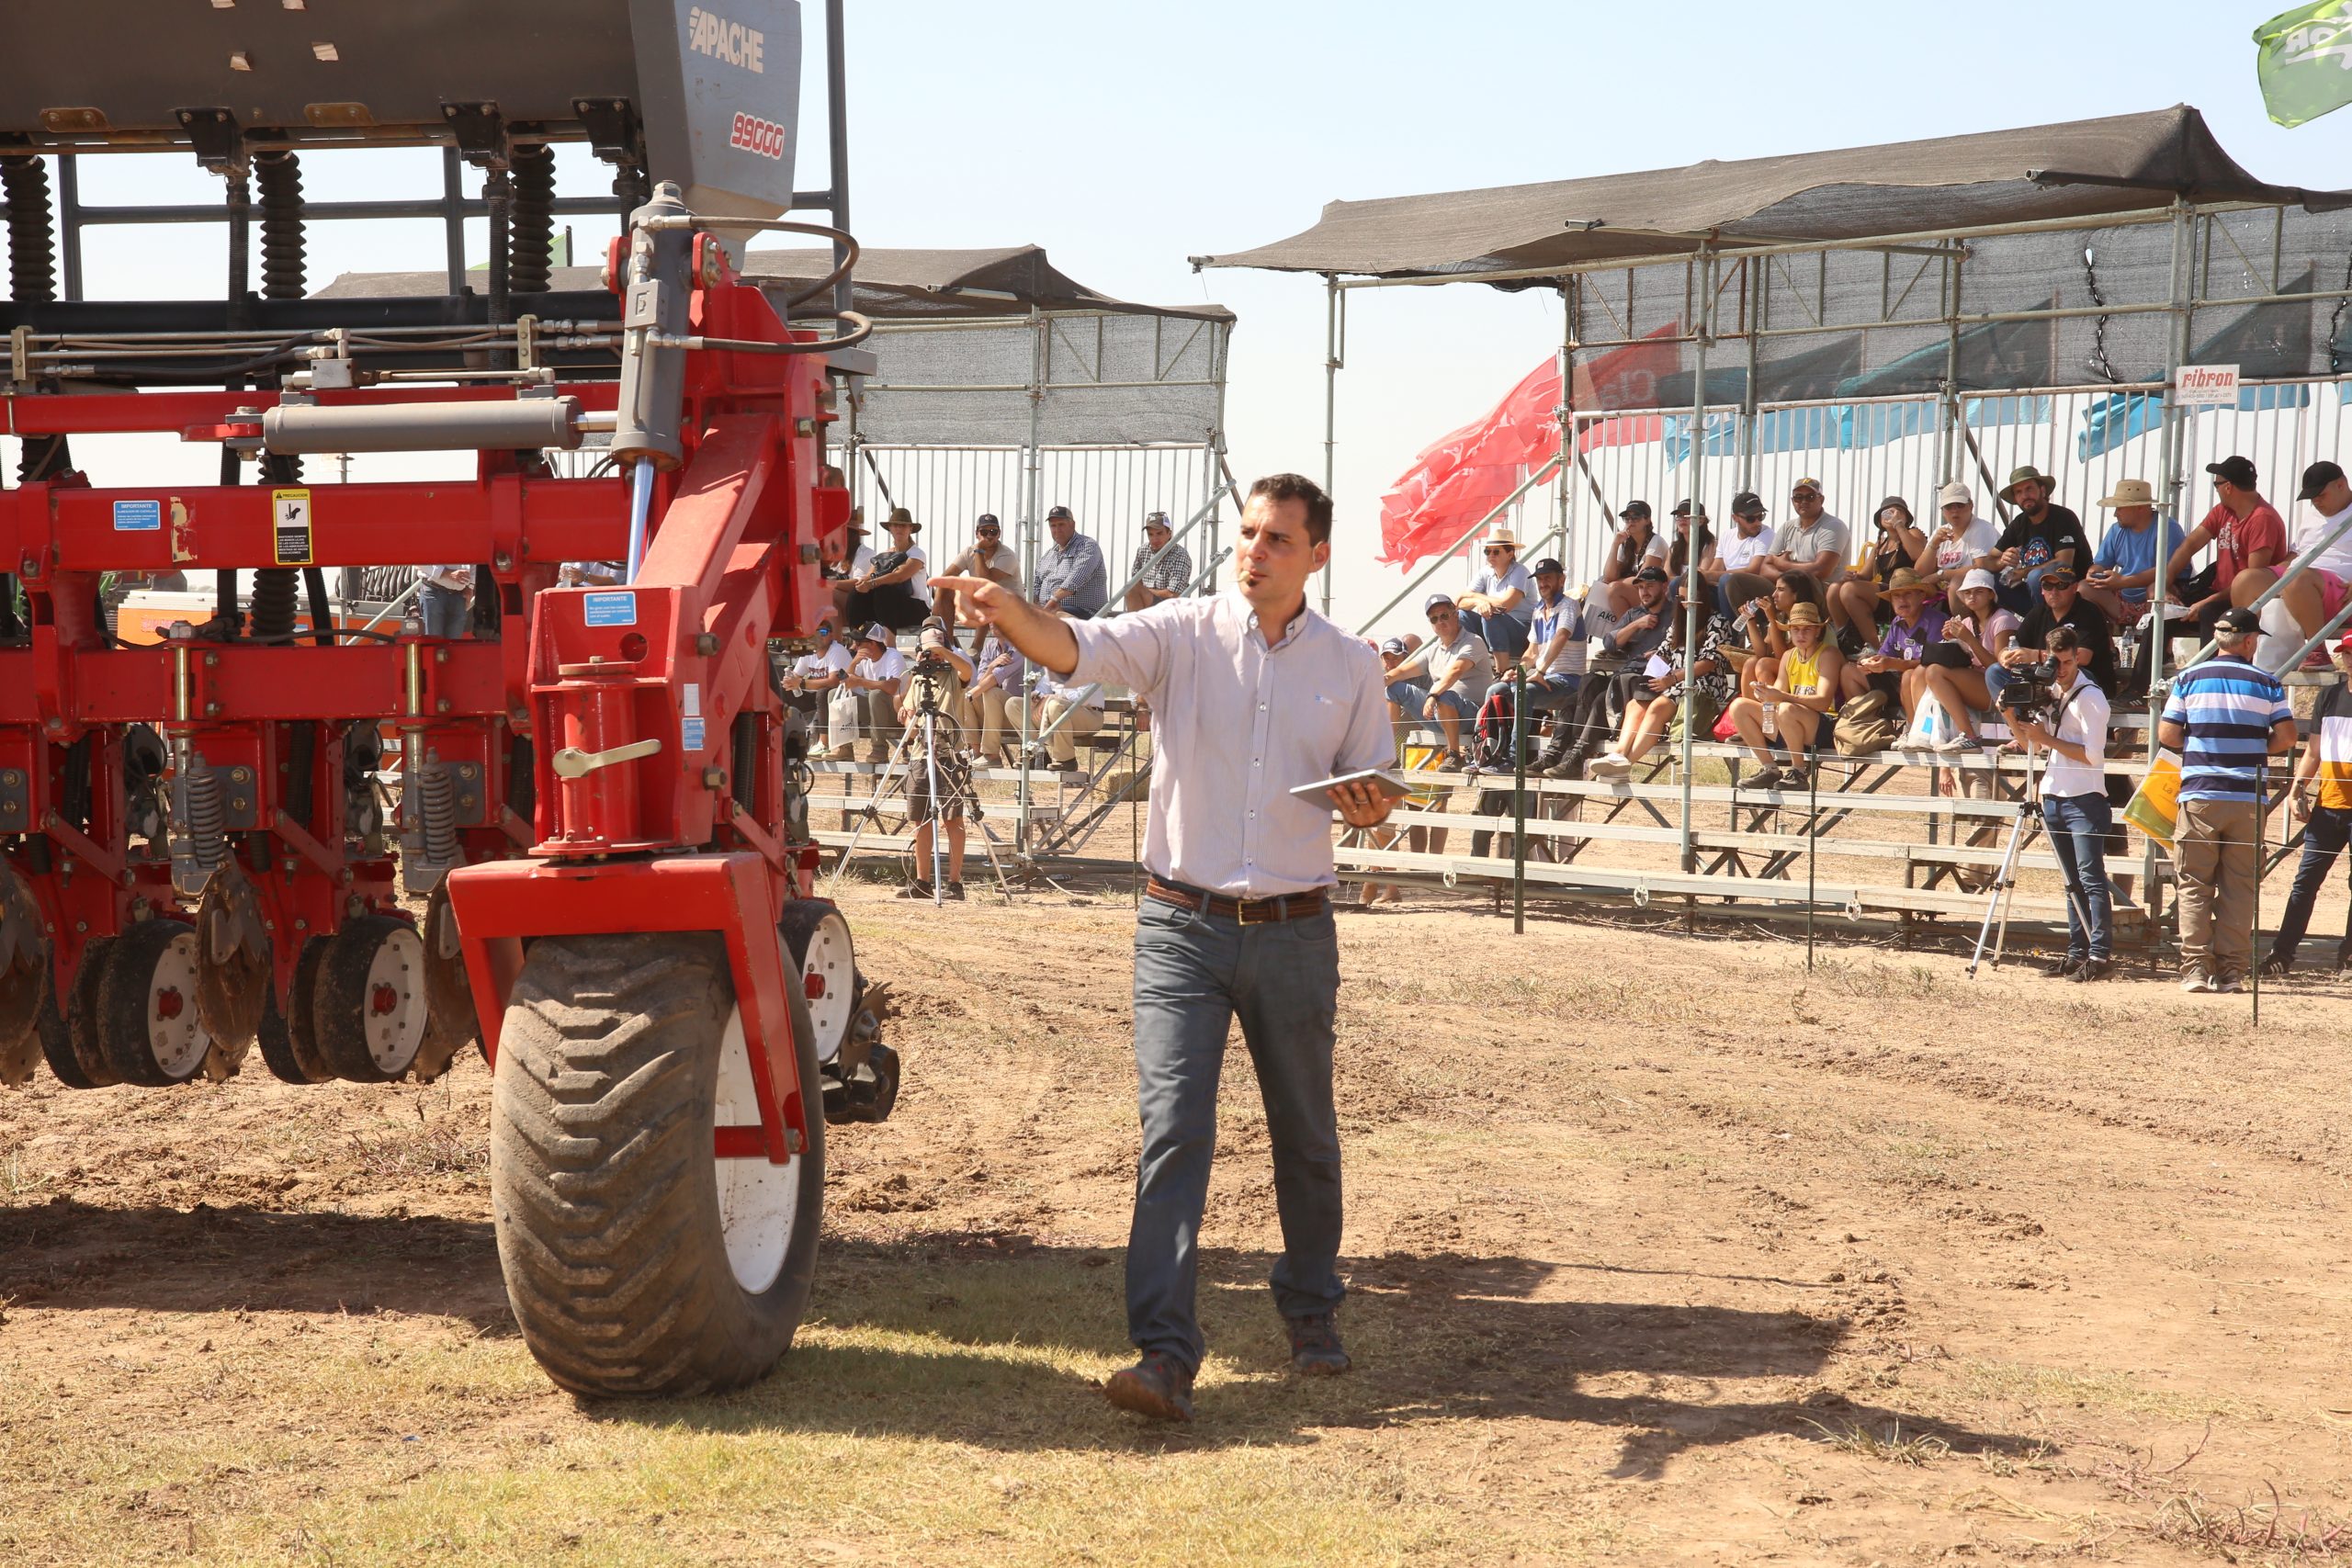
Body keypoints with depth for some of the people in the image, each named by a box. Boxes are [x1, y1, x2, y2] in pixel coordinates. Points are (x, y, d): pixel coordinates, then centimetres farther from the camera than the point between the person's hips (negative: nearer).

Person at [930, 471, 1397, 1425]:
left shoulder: (1351, 667, 5)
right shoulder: (1183, 635, -2)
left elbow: (1374, 792, 15)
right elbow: (1081, 649, -20)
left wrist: (1366, 808, -10)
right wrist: (1010, 614, -41)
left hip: (1294, 932, 2)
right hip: (1184, 925, -2)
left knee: (1305, 1136, 15)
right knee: (1172, 1131, -12)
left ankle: (1311, 1310, 37)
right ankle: (1165, 1353, -14)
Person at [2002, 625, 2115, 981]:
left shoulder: (2090, 697, -8)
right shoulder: (2048, 693, 16)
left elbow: (2093, 755, -16)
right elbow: (2028, 744, 18)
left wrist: (2047, 738, -16)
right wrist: (2012, 717, 1)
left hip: (2084, 800, -8)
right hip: (2053, 797, 8)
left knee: (2091, 878, -11)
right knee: (2072, 882, 8)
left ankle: (2101, 954, -15)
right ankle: (2077, 953, 10)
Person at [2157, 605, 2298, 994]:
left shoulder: (2189, 679, 2)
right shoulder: (2267, 683, 2)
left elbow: (2167, 735, 0)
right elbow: (2286, 738, -1)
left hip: (2199, 795, 0)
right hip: (2248, 799, 0)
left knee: (2195, 886, 3)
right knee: (2239, 886, 5)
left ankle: (2195, 969, -4)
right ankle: (2231, 971, 2)